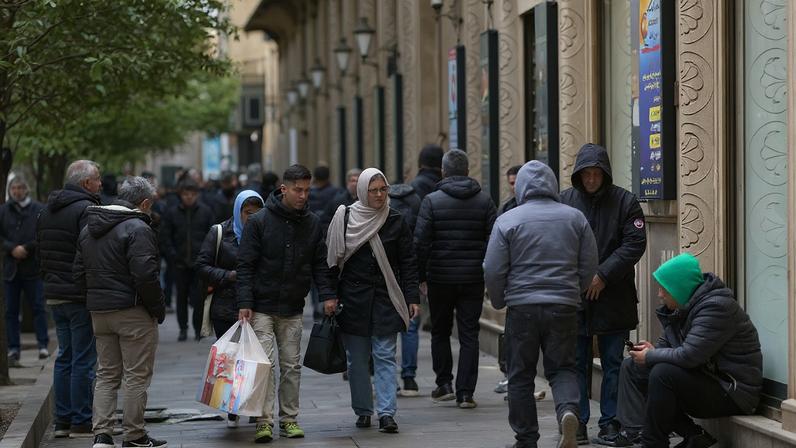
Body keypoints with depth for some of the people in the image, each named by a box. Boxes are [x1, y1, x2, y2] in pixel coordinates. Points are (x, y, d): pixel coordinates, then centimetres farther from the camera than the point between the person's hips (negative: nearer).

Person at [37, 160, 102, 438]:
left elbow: (41, 253, 19)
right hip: (81, 297, -9)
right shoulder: (86, 209, -15)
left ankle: (62, 420, 17)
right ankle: (81, 423, 0)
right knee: (83, 361, -3)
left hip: (55, 294, 9)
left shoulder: (47, 211, 14)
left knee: (65, 357, 14)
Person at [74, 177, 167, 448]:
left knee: (106, 375, 13)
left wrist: (96, 299, 17)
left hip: (99, 313, 7)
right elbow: (145, 275, -20)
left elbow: (79, 274, 15)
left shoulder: (88, 229, 13)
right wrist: (159, 309, -9)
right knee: (137, 377, 1)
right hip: (133, 313, -7)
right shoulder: (137, 229, -14)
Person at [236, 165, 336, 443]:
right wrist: (244, 303, -14)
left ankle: (289, 418, 15)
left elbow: (320, 264, 10)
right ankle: (265, 421, -6)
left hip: (293, 310, 4)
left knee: (292, 366, 6)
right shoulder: (260, 222, -7)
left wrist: (327, 295, -3)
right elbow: (246, 266, -7)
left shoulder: (313, 224, 5)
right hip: (262, 308, -4)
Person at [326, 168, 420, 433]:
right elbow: (333, 259, 2)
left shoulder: (396, 221, 2)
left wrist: (412, 298, -2)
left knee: (385, 356, -4)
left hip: (385, 299, 0)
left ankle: (386, 413, -7)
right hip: (354, 298, 0)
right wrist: (330, 295, -4)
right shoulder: (345, 218, 0)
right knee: (357, 359, 5)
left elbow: (408, 263, 4)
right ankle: (363, 411, 16)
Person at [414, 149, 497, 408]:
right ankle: (465, 392, 0)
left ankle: (444, 384, 15)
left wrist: (421, 276, 0)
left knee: (440, 331, 17)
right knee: (469, 335, 4)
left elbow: (421, 242, -9)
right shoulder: (484, 201, 1)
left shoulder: (432, 201, -6)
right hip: (473, 278, 1)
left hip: (440, 277, -1)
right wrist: (488, 272, 7)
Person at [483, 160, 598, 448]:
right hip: (564, 308, 2)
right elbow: (589, 266, 8)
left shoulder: (508, 220, -3)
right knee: (562, 368, 11)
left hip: (522, 307, -2)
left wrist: (498, 302, 13)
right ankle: (568, 409, -18)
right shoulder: (575, 218, 5)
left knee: (521, 376, 9)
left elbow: (493, 270, -4)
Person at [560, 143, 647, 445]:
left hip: (613, 297, -1)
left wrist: (603, 276, -13)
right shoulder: (565, 201, 4)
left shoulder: (624, 201, -1)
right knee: (577, 363, 5)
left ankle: (610, 423, 12)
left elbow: (635, 243, -7)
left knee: (613, 363, 5)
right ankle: (578, 423, 12)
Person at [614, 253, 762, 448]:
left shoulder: (716, 306, -22)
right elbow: (667, 342, 18)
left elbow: (689, 355, -30)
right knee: (631, 367, 7)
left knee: (663, 373, -30)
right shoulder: (685, 305, 6)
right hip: (701, 377, 10)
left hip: (732, 393, -10)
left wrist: (650, 357, -15)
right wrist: (653, 350, -6)